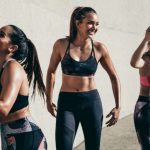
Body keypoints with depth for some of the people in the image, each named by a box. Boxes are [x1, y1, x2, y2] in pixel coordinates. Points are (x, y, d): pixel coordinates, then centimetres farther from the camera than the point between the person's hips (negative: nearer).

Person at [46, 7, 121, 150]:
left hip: (92, 102, 1)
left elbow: (114, 77, 7)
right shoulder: (62, 44, -6)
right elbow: (51, 72, 9)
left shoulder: (99, 48, -4)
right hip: (66, 103, -1)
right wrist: (49, 100, 6)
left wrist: (118, 106, 3)